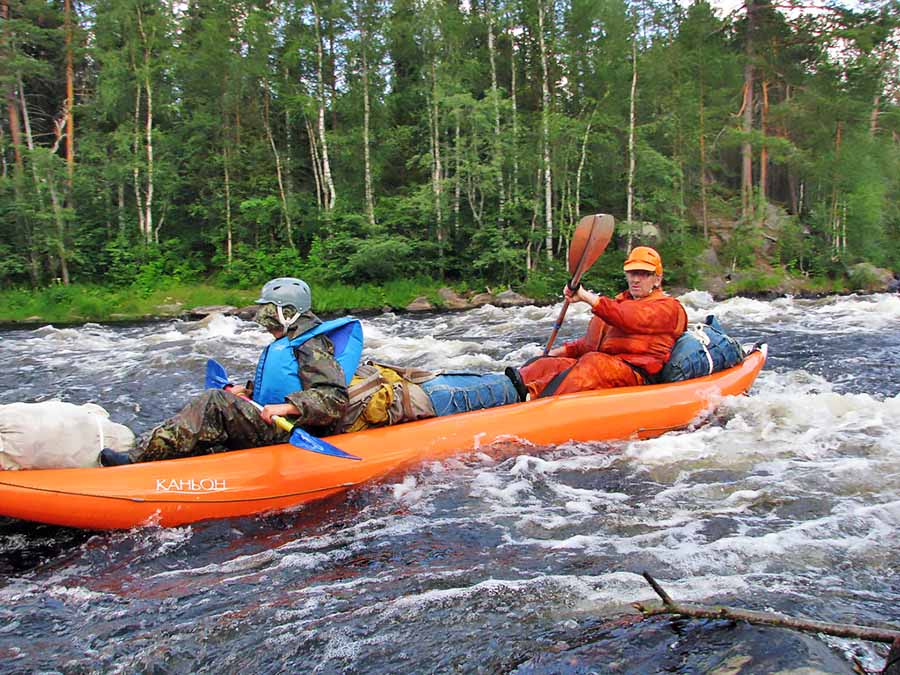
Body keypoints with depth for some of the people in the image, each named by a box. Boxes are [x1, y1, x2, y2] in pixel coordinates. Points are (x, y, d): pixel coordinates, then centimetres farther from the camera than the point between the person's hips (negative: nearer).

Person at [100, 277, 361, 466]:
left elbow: (335, 400, -20)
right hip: (275, 432, 11)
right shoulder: (284, 345, 24)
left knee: (214, 402, -23)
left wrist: (287, 407, -29)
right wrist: (246, 391, 17)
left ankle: (139, 458, -26)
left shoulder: (312, 347, -10)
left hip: (288, 434, -11)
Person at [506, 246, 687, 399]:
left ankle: (532, 395, -59)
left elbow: (631, 319, -17)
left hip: (636, 375, -7)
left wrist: (587, 297, -24)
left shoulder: (667, 307, 5)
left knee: (594, 363, -38)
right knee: (546, 363, -14)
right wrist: (561, 350, 13)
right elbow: (590, 342, 30)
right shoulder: (621, 302, 31)